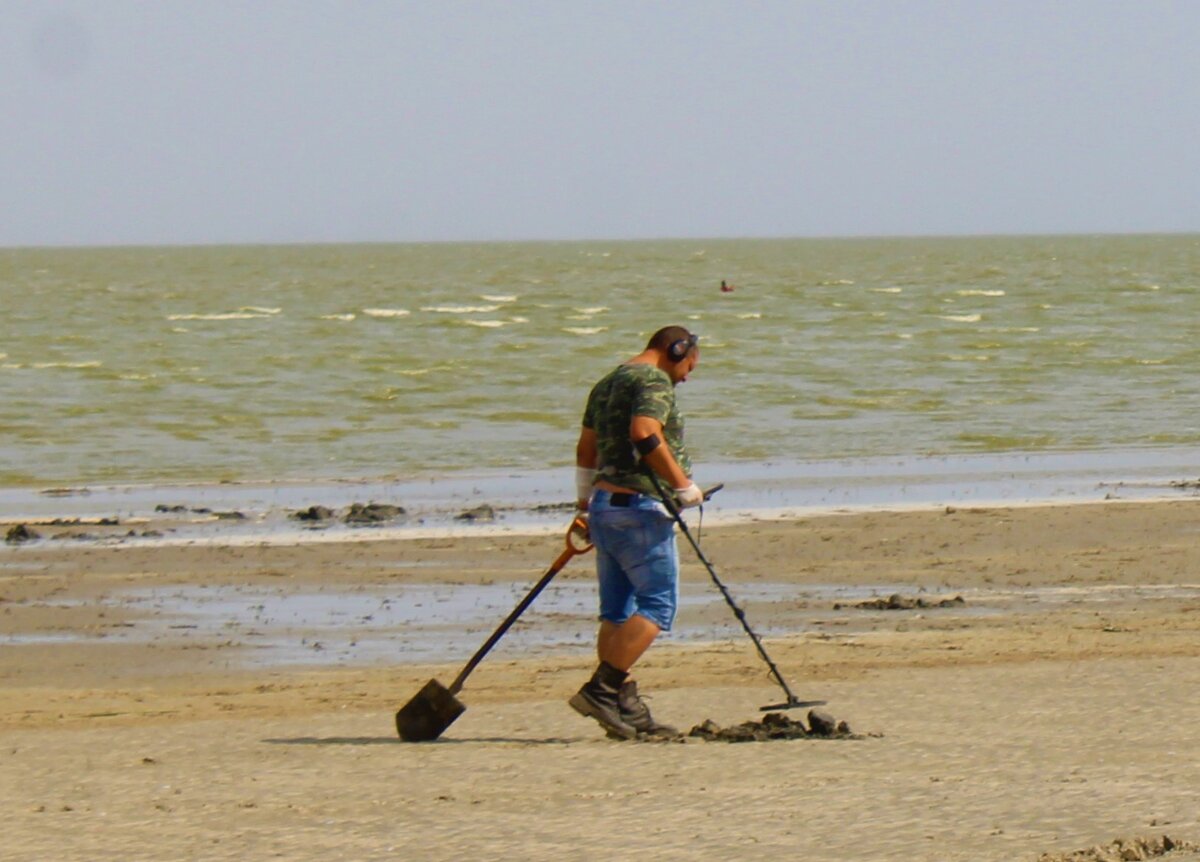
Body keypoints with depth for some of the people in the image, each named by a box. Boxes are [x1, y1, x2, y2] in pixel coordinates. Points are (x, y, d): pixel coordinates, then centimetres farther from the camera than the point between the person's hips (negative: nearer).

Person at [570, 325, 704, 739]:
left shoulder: (607, 383, 20)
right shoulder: (653, 381, -9)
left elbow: (586, 449, 27)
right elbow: (644, 433, -26)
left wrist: (584, 503, 35)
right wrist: (683, 484, -22)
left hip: (605, 505, 10)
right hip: (639, 506, -10)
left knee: (618, 612, 8)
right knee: (656, 606, -8)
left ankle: (628, 709, 8)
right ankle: (601, 690, -17)